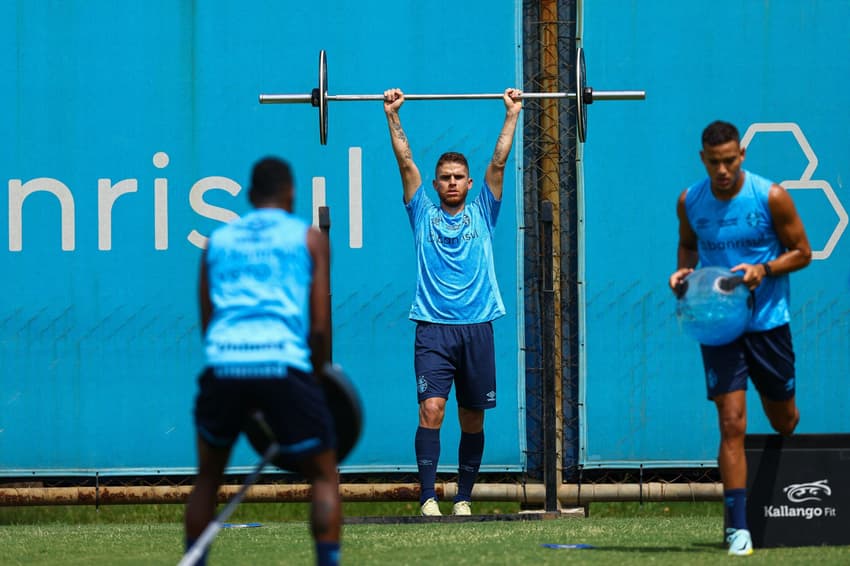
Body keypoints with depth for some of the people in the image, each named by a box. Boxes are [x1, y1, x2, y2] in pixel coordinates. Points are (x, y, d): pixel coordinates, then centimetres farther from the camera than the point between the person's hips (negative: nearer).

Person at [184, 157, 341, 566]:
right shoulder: (309, 239, 14)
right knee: (324, 475, 11)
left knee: (208, 477, 22)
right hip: (283, 362, -3)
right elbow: (320, 325, 7)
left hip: (222, 363, 3)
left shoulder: (217, 241, 23)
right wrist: (318, 376, 21)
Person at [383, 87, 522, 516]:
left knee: (472, 419, 5)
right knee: (431, 409, -15)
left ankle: (463, 498, 14)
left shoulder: (481, 214, 13)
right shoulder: (423, 215, 11)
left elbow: (499, 162, 10)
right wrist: (392, 116, 4)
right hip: (433, 330, -2)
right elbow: (405, 163, 7)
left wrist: (512, 114, 7)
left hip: (477, 329, 2)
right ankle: (428, 496, -16)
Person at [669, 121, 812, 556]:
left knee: (784, 421, 15)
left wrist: (764, 269, -19)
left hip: (768, 322, 0)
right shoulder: (689, 202, -2)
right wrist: (683, 270, -5)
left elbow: (802, 252, -2)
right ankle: (737, 527, -10)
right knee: (731, 425, -11)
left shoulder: (771, 197, -10)